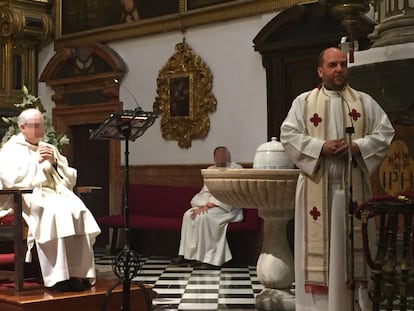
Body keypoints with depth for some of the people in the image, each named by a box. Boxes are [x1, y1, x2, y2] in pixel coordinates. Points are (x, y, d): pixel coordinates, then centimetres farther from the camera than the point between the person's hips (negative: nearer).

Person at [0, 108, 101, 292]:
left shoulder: (50, 148, 25)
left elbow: (71, 179, 18)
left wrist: (55, 163, 1)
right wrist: (36, 161, -6)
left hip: (56, 194, 5)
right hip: (27, 197, -5)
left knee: (78, 210, -29)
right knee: (54, 211, -36)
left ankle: (79, 273, -31)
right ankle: (57, 277, -35)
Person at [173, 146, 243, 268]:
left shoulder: (236, 169, -6)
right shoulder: (210, 170, 16)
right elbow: (205, 192, 11)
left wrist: (209, 205, -21)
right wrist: (203, 205, -12)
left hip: (227, 207, -7)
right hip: (210, 204, 7)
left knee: (205, 216, -32)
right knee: (188, 215, -17)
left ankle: (210, 256, -27)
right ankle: (186, 254, -17)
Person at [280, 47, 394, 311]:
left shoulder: (364, 101, 9)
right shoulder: (303, 101, 5)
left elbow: (385, 132, 3)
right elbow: (288, 135, -4)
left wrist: (357, 147, -13)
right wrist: (321, 147, -16)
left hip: (353, 185, 1)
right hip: (317, 186, -1)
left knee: (354, 242, 4)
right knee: (319, 242, 0)